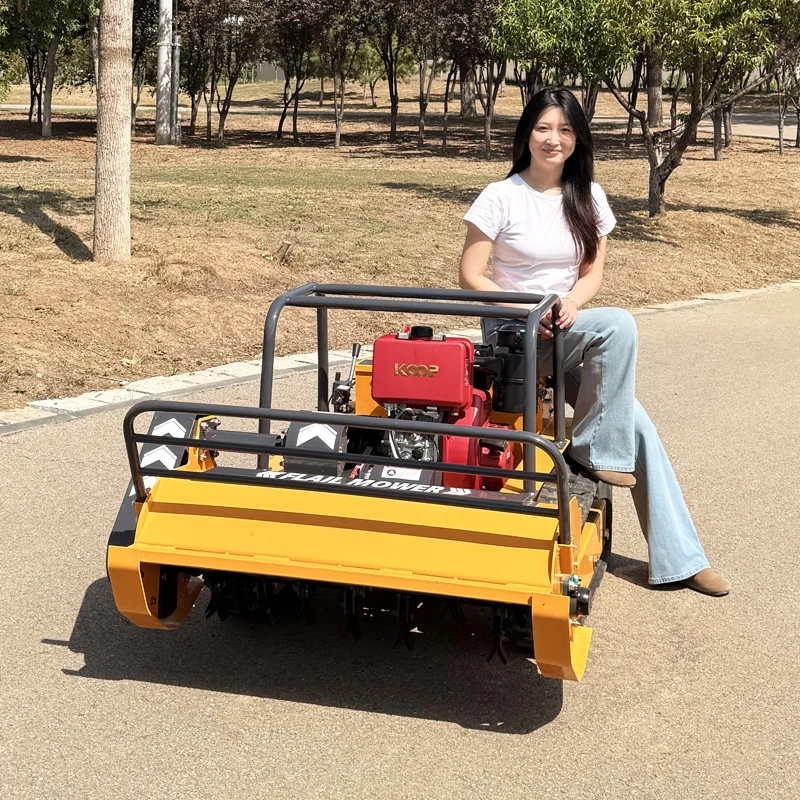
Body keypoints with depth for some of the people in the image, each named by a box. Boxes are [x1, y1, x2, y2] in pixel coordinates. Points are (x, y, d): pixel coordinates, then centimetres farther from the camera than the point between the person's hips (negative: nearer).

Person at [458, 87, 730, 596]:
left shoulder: (588, 198, 8)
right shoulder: (501, 197, -6)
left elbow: (593, 273, 7)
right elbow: (469, 276, -7)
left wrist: (570, 302, -15)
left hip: (566, 331, 5)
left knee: (634, 422, -13)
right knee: (619, 325, -30)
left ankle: (679, 558, -7)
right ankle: (598, 451, -17)